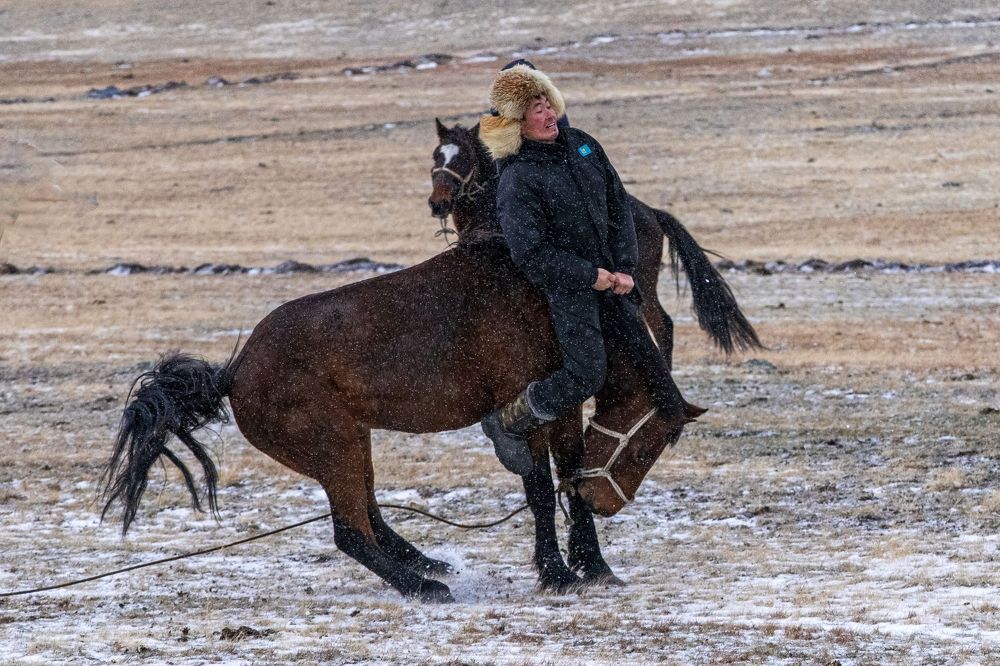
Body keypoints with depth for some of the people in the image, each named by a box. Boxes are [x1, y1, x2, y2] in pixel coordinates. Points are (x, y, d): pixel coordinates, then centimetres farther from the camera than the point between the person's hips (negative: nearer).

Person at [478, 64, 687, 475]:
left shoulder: (581, 145, 2)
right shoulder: (518, 182, -20)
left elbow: (618, 206, 9)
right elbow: (531, 255, -21)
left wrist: (624, 268, -1)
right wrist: (592, 276, -17)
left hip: (608, 275, 7)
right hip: (565, 284, -7)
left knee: (643, 350, 11)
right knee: (587, 373, -14)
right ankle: (507, 424, 1)